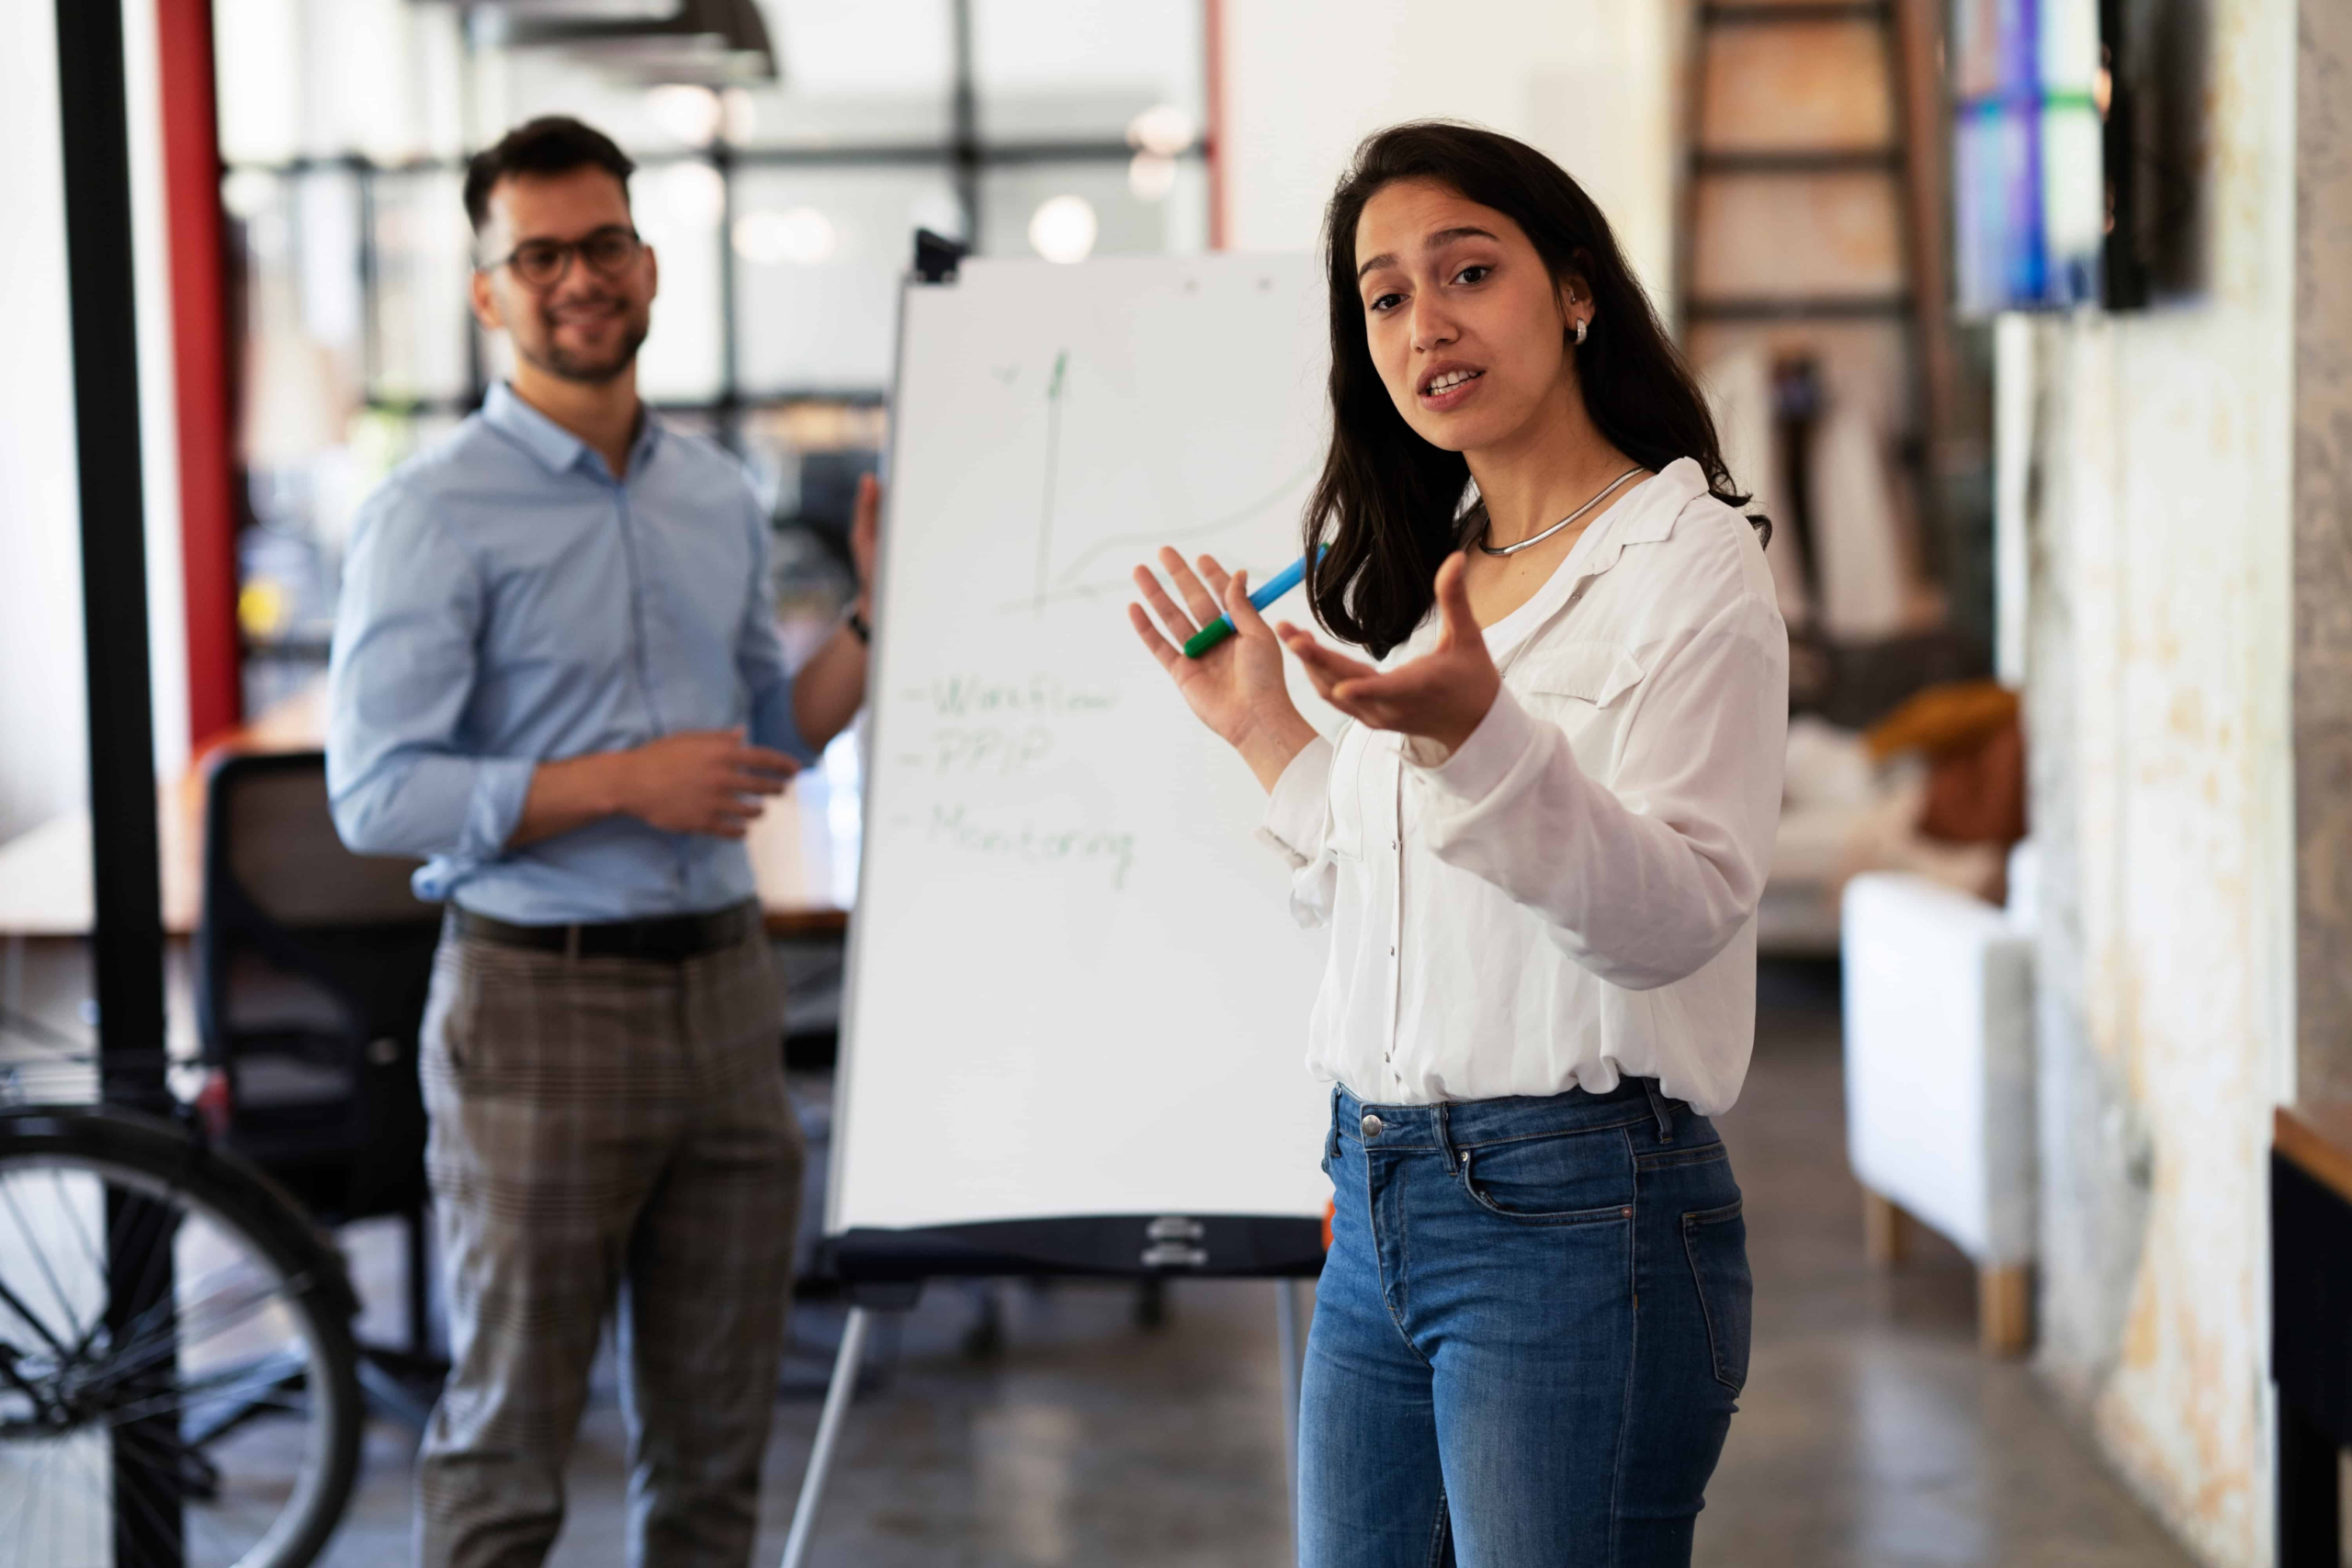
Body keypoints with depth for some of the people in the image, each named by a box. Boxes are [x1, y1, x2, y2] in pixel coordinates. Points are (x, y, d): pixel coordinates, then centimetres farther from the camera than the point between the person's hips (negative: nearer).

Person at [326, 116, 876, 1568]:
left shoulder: (720, 495, 11)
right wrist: (624, 783, -19)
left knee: (716, 1444, 13)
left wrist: (878, 616, 3)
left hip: (723, 985, 6)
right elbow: (379, 795, -15)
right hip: (541, 1000, -6)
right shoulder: (436, 514, -8)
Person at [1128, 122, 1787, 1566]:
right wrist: (1267, 730, 16)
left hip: (1576, 1210, -7)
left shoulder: (1686, 558, -7)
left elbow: (1677, 919, -19)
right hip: (1379, 1204, 8)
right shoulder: (1410, 581, 16)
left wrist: (1478, 736, -32)